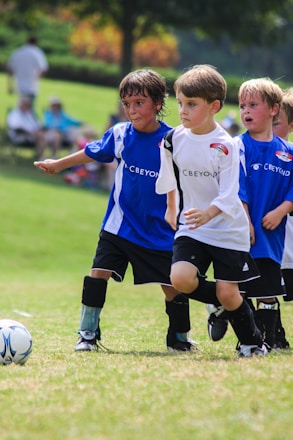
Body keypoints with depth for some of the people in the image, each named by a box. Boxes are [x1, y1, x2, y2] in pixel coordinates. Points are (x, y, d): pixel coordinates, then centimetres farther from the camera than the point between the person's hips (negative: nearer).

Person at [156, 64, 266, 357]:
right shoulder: (174, 140, -2)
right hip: (190, 227, 3)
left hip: (228, 228, -3)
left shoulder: (225, 146, -15)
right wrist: (172, 210, 27)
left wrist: (207, 214, -37)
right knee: (180, 279, -20)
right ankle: (220, 305, 10)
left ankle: (252, 342, 20)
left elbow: (228, 196, -19)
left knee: (227, 293, -5)